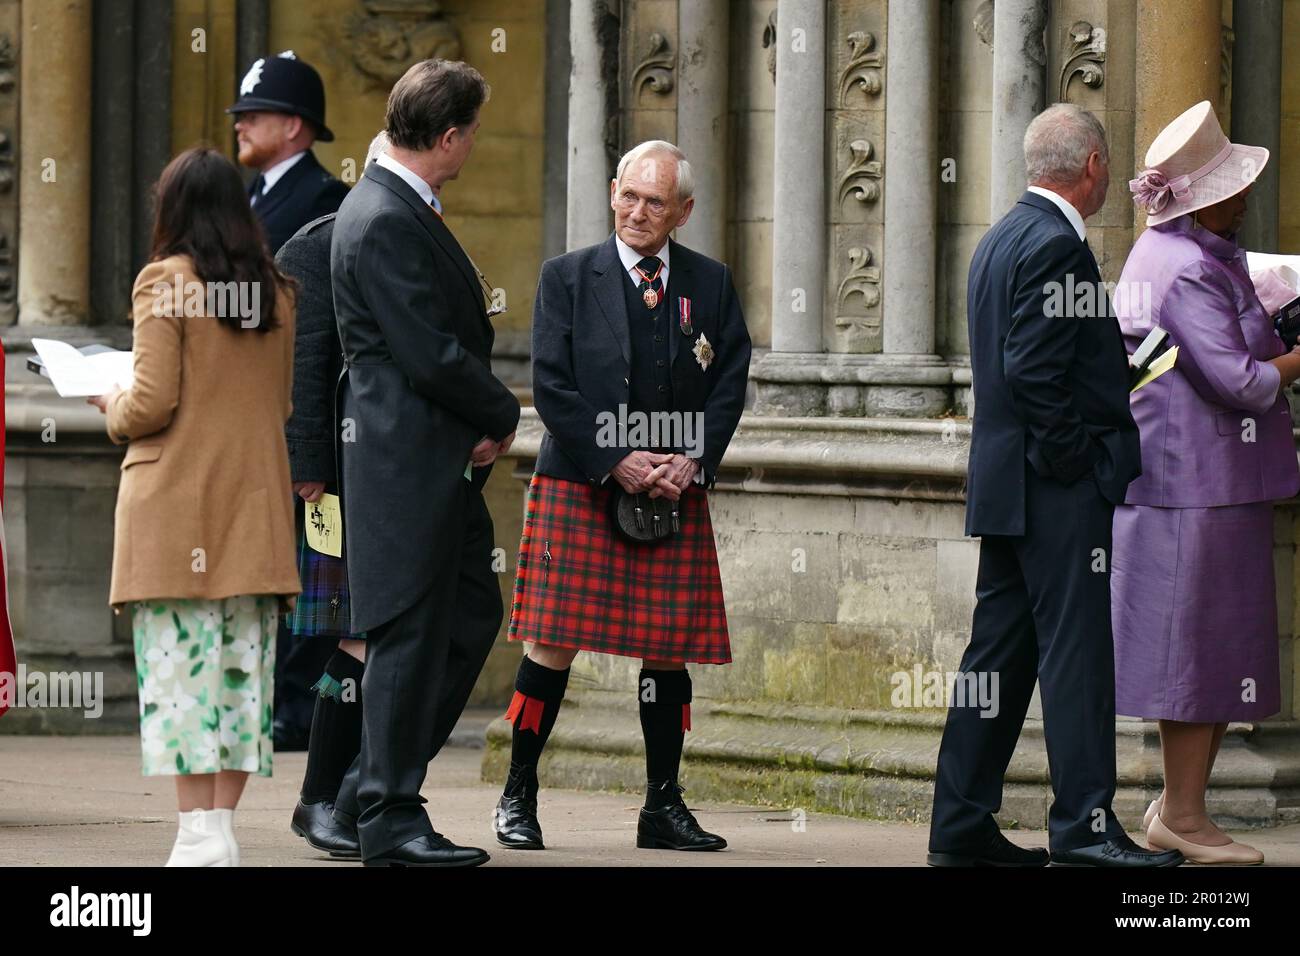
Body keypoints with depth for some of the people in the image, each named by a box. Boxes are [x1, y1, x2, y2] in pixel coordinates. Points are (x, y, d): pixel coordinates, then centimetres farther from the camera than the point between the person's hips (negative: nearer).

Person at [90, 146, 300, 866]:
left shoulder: (165, 281, -7)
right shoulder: (274, 292, 10)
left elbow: (151, 404, -12)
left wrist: (114, 411, 8)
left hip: (176, 502, -5)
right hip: (255, 507, 5)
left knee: (181, 664, -5)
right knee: (241, 664, 6)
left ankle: (199, 832, -11)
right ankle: (222, 824, 4)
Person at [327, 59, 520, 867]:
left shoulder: (406, 210, 15)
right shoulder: (385, 222, -18)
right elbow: (428, 355, -22)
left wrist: (484, 423, 3)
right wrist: (502, 415, -6)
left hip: (442, 459, 10)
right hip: (407, 457, -10)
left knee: (473, 613, 14)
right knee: (410, 633, -4)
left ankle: (372, 794, 19)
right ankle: (389, 819, 3)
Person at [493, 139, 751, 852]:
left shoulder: (710, 285, 9)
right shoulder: (567, 278, 2)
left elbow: (730, 384, 6)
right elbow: (552, 387, -5)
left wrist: (693, 461, -8)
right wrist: (618, 462, -13)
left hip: (675, 492, 3)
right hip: (578, 486, -3)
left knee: (668, 648, 3)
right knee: (554, 645, -6)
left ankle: (663, 806, 12)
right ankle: (517, 799, 3)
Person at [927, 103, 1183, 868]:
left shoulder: (1003, 238, 16)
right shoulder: (1055, 245, -15)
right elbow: (1033, 369, -22)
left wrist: (1119, 366, 18)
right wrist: (1079, 458, -15)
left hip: (1007, 488, 10)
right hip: (1062, 489, -10)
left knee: (998, 653, 10)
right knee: (1077, 655, -7)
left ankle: (961, 826, 12)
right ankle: (1085, 826, -6)